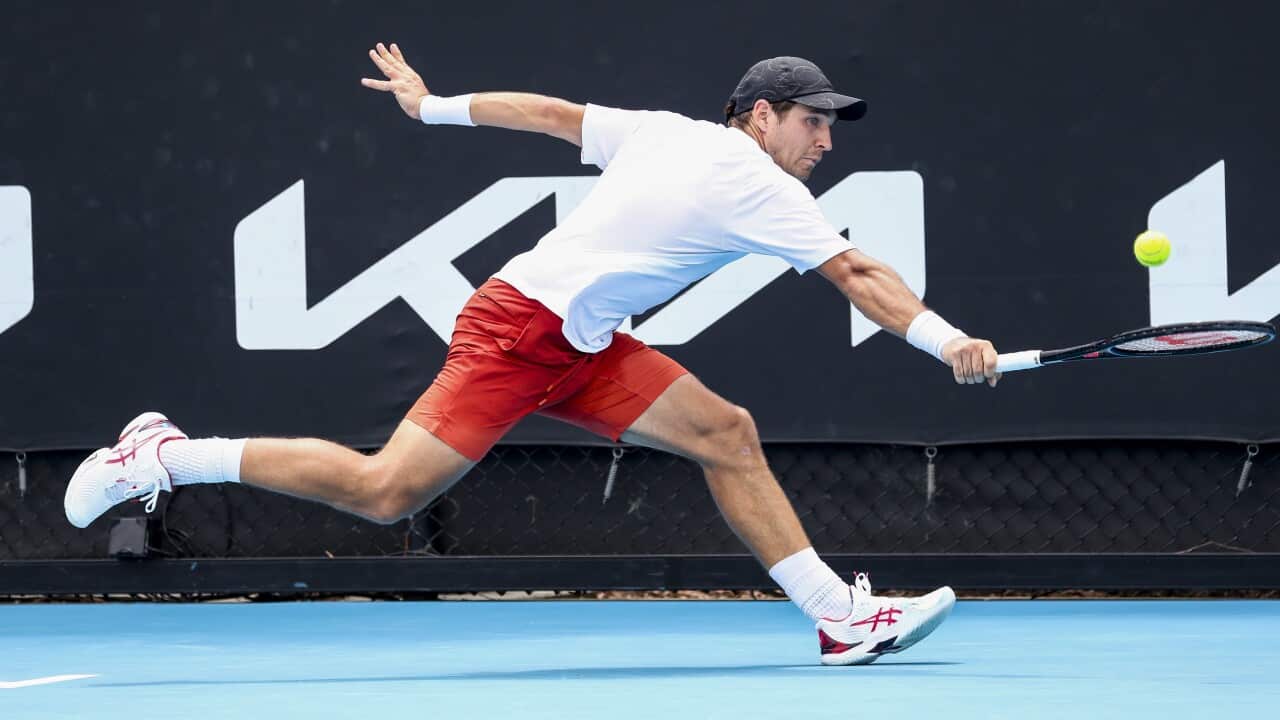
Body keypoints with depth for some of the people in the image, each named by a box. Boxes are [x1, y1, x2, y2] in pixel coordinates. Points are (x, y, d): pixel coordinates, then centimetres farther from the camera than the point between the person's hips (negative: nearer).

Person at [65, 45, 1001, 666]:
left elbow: (547, 112, 18)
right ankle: (166, 455, -3)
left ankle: (842, 615, -2)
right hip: (521, 328, -10)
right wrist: (948, 342, -18)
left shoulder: (663, 133, 12)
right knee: (387, 491, -13)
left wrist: (435, 106, 26)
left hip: (582, 352, 10)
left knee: (727, 434, 1)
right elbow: (855, 274, -17)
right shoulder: (758, 188, -12)